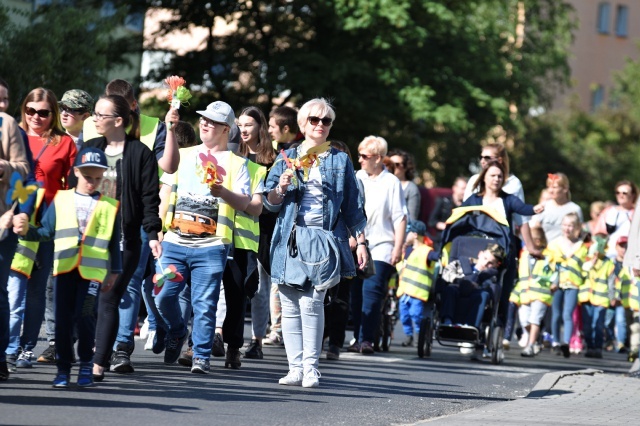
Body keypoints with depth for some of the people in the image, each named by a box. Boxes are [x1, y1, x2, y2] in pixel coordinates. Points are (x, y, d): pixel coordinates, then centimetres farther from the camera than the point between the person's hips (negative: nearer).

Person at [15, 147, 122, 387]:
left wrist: (115, 271, 9)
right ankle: (63, 369, 12)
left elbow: (114, 242, 11)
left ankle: (86, 365, 6)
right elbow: (46, 231, 4)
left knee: (85, 316, -11)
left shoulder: (110, 206, 8)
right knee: (63, 319, 2)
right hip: (65, 267, 2)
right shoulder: (61, 200, 9)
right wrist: (27, 231, -14)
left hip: (93, 270, -2)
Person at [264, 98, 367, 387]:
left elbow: (352, 204, 14)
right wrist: (281, 187, -10)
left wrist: (360, 241, 9)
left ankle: (310, 368, -11)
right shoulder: (287, 158, 13)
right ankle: (295, 369, 4)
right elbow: (270, 203, 10)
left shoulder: (339, 160, 11)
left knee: (311, 302, -15)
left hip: (324, 240, -2)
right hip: (290, 240, 2)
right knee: (290, 306, 0)